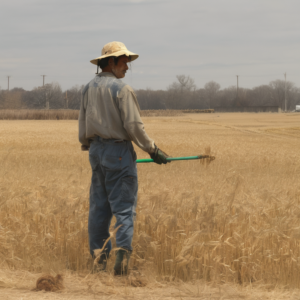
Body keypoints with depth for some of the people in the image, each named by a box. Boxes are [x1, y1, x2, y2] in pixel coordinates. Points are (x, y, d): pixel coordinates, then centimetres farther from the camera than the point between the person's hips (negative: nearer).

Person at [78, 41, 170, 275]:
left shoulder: (89, 89, 9)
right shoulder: (122, 89, -13)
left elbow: (83, 124, 15)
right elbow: (134, 126, -15)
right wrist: (153, 150, -7)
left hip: (97, 150, 7)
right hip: (118, 151, -7)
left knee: (99, 206, 10)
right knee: (124, 206, -5)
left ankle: (98, 258, 12)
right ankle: (123, 254, -16)